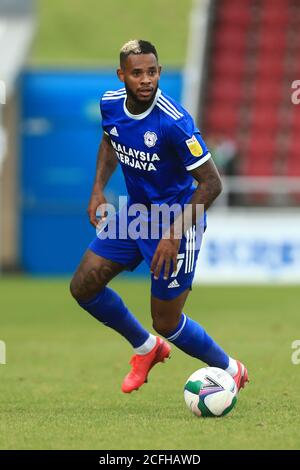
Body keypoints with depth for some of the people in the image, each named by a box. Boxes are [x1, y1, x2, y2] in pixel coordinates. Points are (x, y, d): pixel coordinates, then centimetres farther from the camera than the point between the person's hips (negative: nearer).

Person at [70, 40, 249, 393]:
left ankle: (229, 370, 25)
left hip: (177, 221, -7)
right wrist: (98, 189, 4)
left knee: (166, 323, -2)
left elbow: (211, 183, -23)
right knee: (83, 287, 3)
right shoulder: (110, 104, -8)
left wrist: (174, 234, -27)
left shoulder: (174, 122, -28)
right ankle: (146, 348, 27)